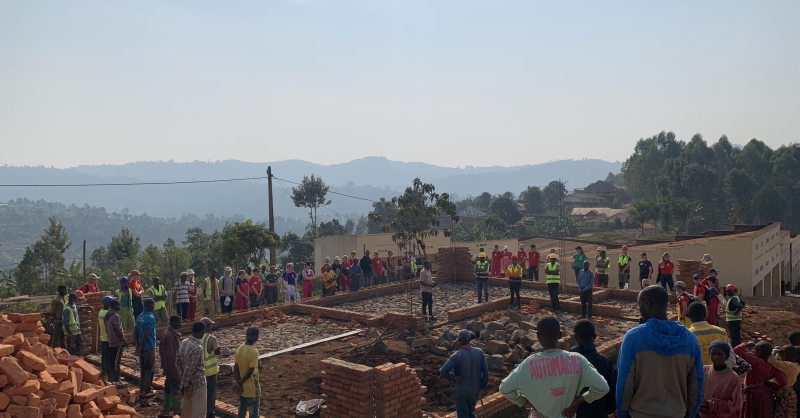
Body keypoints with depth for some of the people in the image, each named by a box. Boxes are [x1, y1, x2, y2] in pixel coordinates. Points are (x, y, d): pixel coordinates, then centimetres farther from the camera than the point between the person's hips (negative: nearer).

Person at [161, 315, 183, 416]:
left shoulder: (166, 333, 8)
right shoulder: (171, 336, -24)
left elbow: (161, 350, 16)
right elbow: (171, 354, -25)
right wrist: (175, 370, -21)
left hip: (167, 365, 10)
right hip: (173, 366, -10)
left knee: (168, 386, 17)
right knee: (176, 389, -3)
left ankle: (167, 409, 27)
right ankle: (177, 412, 3)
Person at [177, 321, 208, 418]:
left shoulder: (183, 343, 1)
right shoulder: (197, 348, -25)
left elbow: (179, 363, 6)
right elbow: (190, 368, -23)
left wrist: (183, 382, 8)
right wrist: (184, 384, -12)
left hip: (188, 383, 8)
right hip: (198, 383, -8)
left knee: (187, 409, 18)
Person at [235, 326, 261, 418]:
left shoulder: (239, 349, -2)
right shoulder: (254, 352, -24)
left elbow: (235, 368, -2)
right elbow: (250, 372, -22)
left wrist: (238, 383, -2)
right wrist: (240, 382, -9)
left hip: (242, 387, 7)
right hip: (252, 388, -7)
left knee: (242, 410, 21)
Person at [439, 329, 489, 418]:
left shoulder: (456, 356, -21)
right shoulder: (479, 352, -11)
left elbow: (443, 371, -28)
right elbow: (485, 371, -7)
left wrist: (453, 377, -11)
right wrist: (483, 386, 6)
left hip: (460, 390, -3)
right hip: (475, 390, 3)